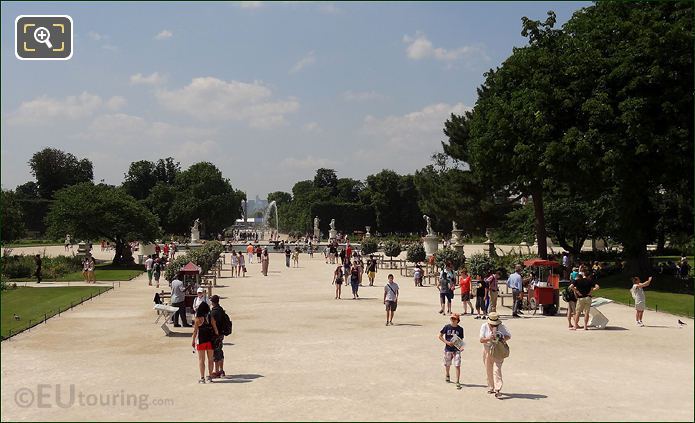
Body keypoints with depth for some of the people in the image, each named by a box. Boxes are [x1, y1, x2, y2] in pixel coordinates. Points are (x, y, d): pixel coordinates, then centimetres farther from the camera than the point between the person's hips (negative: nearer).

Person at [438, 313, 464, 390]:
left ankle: (458, 382, -8)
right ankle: (447, 376, 45)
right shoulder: (447, 327, -3)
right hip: (448, 349, 1)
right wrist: (447, 342, -10)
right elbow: (440, 336, 2)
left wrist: (461, 347, -14)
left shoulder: (460, 329, -1)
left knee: (457, 365, -11)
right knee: (447, 364, 17)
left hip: (456, 350, -1)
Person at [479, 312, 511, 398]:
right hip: (487, 351, 3)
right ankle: (491, 387, 26)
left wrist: (502, 339, -21)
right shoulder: (484, 326, -5)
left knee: (497, 369, -15)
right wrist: (489, 338, -28)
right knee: (489, 371, 12)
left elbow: (509, 336, 0)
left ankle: (497, 390, -19)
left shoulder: (501, 326, -7)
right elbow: (481, 340, -8)